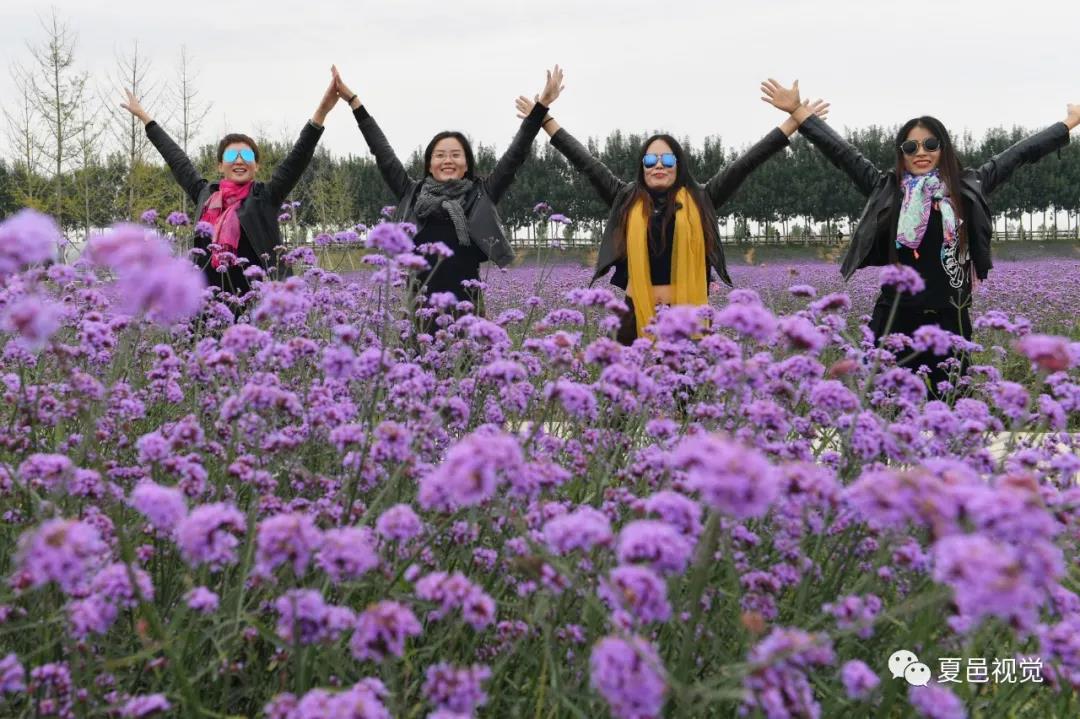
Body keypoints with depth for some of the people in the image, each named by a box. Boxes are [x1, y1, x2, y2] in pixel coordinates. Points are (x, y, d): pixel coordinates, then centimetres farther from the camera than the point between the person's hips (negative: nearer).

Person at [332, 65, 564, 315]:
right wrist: (353, 100, 16)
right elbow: (383, 154, 14)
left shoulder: (481, 197, 8)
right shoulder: (412, 196, 11)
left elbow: (515, 155, 7)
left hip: (467, 310, -1)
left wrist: (542, 105, 3)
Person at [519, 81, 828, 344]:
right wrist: (545, 120, 14)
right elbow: (587, 164, 12)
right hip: (638, 314, 1)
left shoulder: (700, 200, 7)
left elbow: (744, 164, 7)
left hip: (689, 314, 0)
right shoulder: (626, 200, 10)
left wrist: (794, 121, 6)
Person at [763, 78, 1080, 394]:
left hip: (949, 321, 1)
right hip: (896, 320, -1)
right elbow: (841, 151, 8)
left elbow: (1019, 154, 15)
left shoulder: (968, 187, 8)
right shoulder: (886, 189, 5)